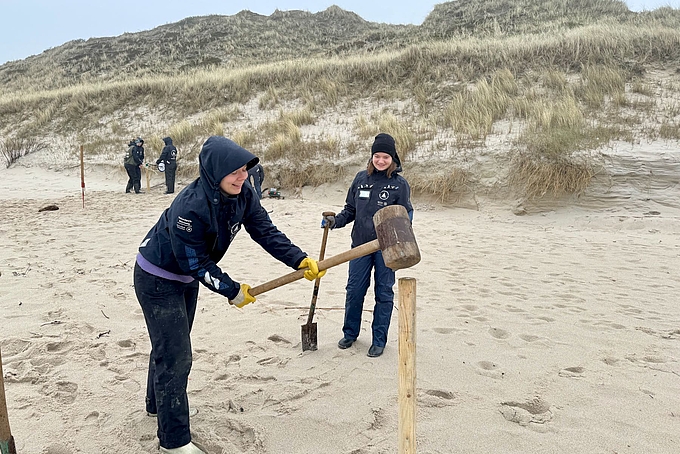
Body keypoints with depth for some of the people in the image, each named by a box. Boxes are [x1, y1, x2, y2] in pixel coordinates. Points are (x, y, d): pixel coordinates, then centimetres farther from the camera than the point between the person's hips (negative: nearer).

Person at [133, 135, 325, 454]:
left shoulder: (242, 194, -15)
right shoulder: (190, 207, -36)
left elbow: (265, 231, -13)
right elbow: (196, 263, -28)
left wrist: (300, 260, -24)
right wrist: (232, 291, -20)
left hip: (186, 279, 8)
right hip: (157, 280, -8)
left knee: (169, 344, 25)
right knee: (175, 355, -6)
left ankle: (157, 403, 50)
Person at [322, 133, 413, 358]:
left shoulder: (400, 184, -4)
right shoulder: (361, 178, 5)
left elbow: (406, 214, -1)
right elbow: (350, 209, 13)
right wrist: (335, 221, -4)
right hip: (360, 243, 3)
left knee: (384, 292, 7)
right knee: (354, 290, 9)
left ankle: (379, 340, 21)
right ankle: (350, 333, 29)